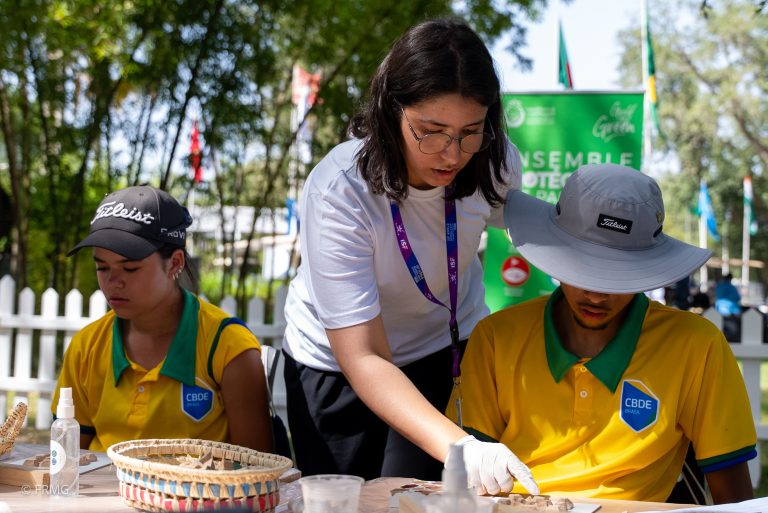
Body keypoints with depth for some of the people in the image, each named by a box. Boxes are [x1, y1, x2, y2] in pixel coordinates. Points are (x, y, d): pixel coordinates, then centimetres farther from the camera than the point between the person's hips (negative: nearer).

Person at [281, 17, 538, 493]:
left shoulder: (494, 162, -22)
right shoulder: (338, 191, -33)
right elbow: (364, 359, -35)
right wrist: (458, 446, -50)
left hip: (449, 347, 2)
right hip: (337, 363, -2)